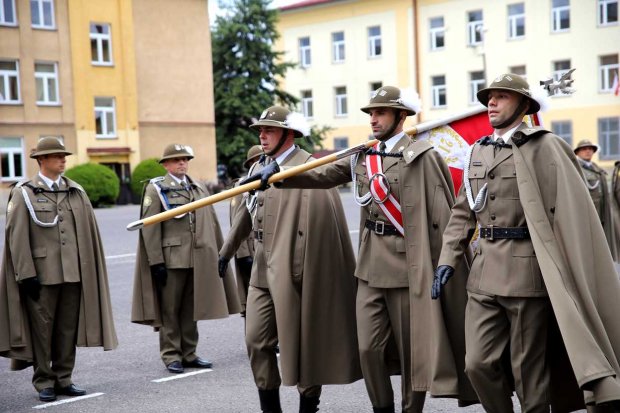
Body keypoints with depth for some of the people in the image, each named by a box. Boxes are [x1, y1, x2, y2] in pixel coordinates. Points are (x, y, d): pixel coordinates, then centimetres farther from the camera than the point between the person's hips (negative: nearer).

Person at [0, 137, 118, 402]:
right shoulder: (24, 193, -2)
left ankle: (63, 379, 19)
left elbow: (89, 234, 12)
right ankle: (44, 383, 13)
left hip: (73, 272, 4)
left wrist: (89, 270, 9)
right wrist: (26, 274, -11)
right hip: (42, 274, -4)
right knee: (42, 328, 3)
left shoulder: (76, 192, 10)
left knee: (68, 328, 8)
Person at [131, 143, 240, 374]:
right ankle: (171, 356, 10)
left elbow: (212, 224, 17)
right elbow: (149, 228, -7)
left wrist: (220, 253, 13)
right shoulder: (156, 189, -1)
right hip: (171, 260, -5)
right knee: (170, 311, 2)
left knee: (191, 310, 11)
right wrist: (156, 261, -13)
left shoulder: (198, 189, 15)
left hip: (197, 259, 5)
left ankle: (189, 354, 19)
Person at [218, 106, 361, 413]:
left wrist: (299, 271, -21)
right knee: (256, 341, 7)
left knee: (301, 342, 4)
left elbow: (314, 224, -19)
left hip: (293, 273, -7)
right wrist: (227, 251, 27)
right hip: (262, 272, 8)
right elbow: (246, 213, 24)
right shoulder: (259, 168, 14)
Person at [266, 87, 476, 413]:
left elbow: (443, 215, -11)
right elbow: (324, 175, 2)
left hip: (408, 266, -6)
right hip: (370, 266, 6)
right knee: (369, 348, 6)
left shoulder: (422, 156, -9)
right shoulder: (363, 155, 11)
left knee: (411, 350, 6)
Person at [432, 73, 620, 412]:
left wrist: (565, 278, -15)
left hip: (528, 271, -5)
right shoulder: (478, 151, 14)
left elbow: (569, 214, -10)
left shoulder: (544, 147, -4)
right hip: (484, 273, 5)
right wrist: (447, 260, 6)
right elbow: (462, 213, 17)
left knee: (528, 371, 4)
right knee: (478, 363, 4)